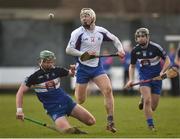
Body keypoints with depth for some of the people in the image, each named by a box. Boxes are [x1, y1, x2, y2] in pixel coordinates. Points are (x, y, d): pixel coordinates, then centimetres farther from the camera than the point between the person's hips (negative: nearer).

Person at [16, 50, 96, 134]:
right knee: (68, 131, -27)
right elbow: (20, 92, -8)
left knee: (91, 121, -5)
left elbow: (71, 73, 18)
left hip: (67, 102, 4)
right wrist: (19, 110, -19)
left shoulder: (57, 71, 0)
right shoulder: (34, 77, -10)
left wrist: (72, 70, -7)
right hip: (53, 109, -4)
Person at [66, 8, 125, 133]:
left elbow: (114, 39, 18)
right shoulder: (78, 33, -9)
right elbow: (69, 50, -11)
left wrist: (120, 49, -1)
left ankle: (110, 122, -15)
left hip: (97, 67, 2)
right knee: (80, 100, 0)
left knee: (108, 89, -20)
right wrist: (84, 54, -22)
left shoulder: (101, 31, 2)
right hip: (83, 68, -2)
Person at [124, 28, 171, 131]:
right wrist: (131, 80, -3)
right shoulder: (135, 51, -4)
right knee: (147, 100, -21)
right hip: (144, 77, 1)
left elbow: (167, 60, -4)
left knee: (153, 107, 2)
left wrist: (162, 72, -20)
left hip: (156, 77, -1)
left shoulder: (156, 48, -13)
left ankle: (144, 100, 37)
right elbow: (132, 66, 11)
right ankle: (150, 124, -7)